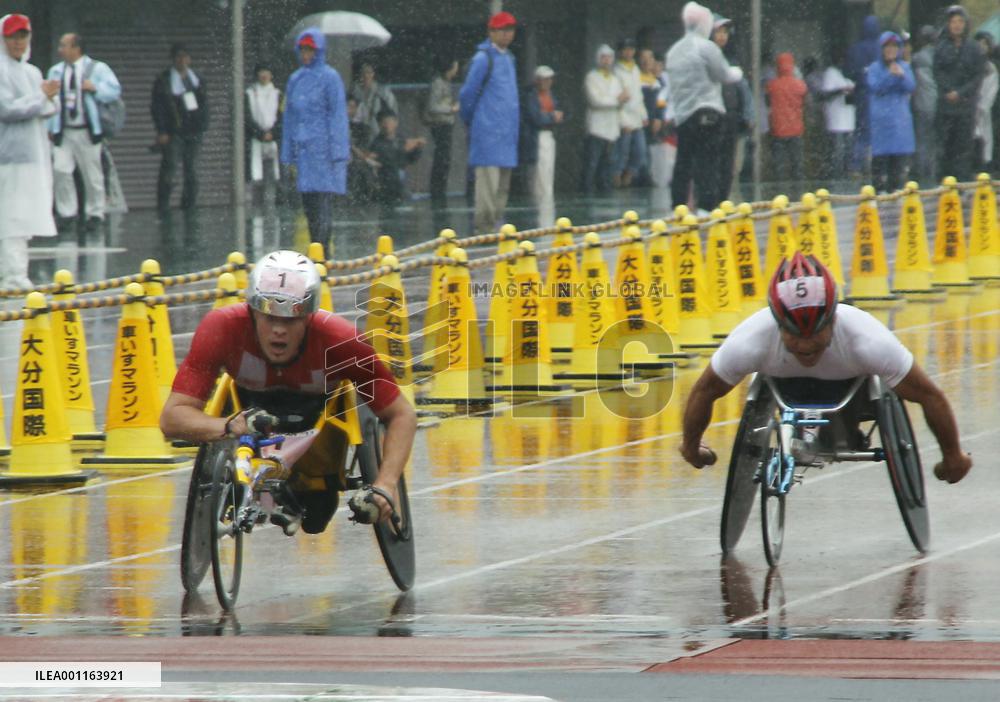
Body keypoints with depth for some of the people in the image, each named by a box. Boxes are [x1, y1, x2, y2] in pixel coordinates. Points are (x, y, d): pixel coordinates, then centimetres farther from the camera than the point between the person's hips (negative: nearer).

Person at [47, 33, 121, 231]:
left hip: (87, 132, -2)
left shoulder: (97, 69, 2)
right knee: (60, 170, -12)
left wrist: (95, 88, -17)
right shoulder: (55, 71, 11)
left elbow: (115, 91, -1)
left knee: (92, 174, 3)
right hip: (62, 131, 2)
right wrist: (48, 127, 2)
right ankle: (66, 211, -1)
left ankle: (95, 213, 15)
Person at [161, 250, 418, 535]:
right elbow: (171, 417, -39)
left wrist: (385, 487, -42)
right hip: (250, 402, 1)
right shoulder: (223, 328, -37)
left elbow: (402, 415, -28)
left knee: (314, 519, -10)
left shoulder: (338, 340, -37)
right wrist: (230, 426, -58)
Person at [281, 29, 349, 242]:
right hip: (303, 148, 6)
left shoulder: (329, 77, -2)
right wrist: (288, 156, 15)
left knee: (322, 202, -11)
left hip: (322, 148, -6)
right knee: (308, 202, 5)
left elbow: (338, 115, -5)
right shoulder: (296, 79, 15)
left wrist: (336, 152, -11)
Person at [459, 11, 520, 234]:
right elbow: (467, 93, -7)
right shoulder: (483, 59, -10)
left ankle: (496, 222, 18)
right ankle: (485, 226, -9)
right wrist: (469, 120, 5)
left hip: (507, 131, 8)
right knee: (488, 176, -10)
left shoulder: (509, 57, 16)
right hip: (489, 131, -8)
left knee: (503, 183, 11)